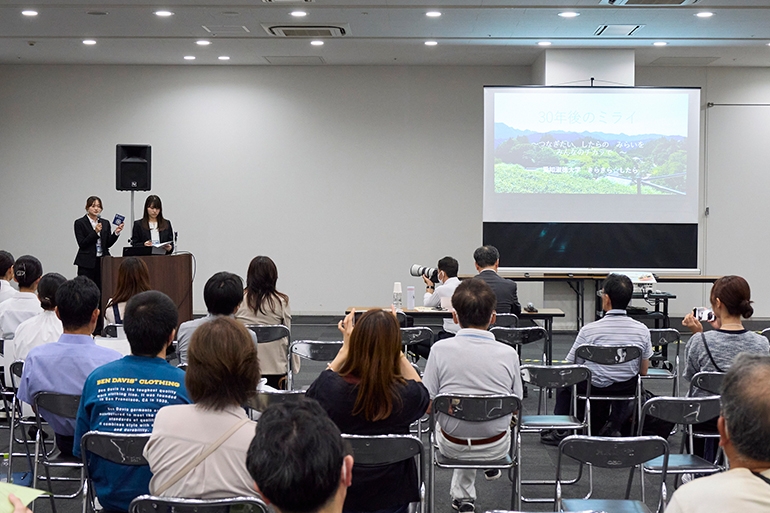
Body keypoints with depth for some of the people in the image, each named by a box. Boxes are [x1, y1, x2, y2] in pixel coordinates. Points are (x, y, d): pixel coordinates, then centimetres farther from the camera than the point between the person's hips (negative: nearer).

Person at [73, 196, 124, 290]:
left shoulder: (105, 223, 13)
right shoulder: (80, 223, -1)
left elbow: (108, 244, 10)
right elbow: (82, 244, -8)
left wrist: (116, 233, -5)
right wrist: (95, 232, -18)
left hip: (103, 261, 4)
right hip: (87, 263, -4)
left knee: (101, 289, -1)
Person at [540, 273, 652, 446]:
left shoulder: (589, 330, -17)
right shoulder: (642, 330, -7)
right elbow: (643, 372, 5)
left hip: (592, 392, -2)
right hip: (627, 392, 3)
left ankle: (561, 430, 31)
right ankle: (613, 427, 28)